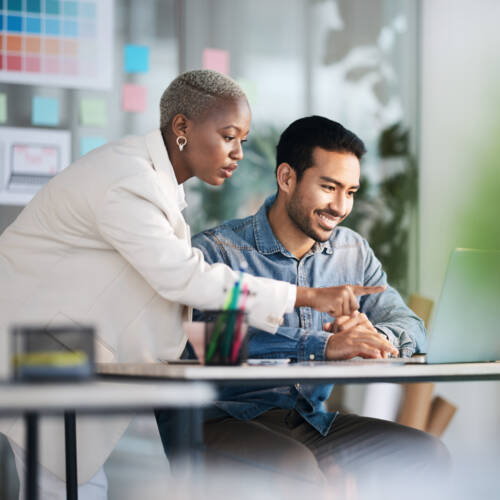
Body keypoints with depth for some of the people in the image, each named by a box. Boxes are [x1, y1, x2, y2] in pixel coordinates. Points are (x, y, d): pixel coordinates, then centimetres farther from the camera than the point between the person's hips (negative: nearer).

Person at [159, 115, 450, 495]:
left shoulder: (354, 253, 12)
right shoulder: (217, 250, -9)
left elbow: (411, 328, 6)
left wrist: (375, 335, -20)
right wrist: (322, 345, -34)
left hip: (309, 419, 6)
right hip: (221, 419, -6)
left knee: (427, 453, -14)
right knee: (295, 464, -37)